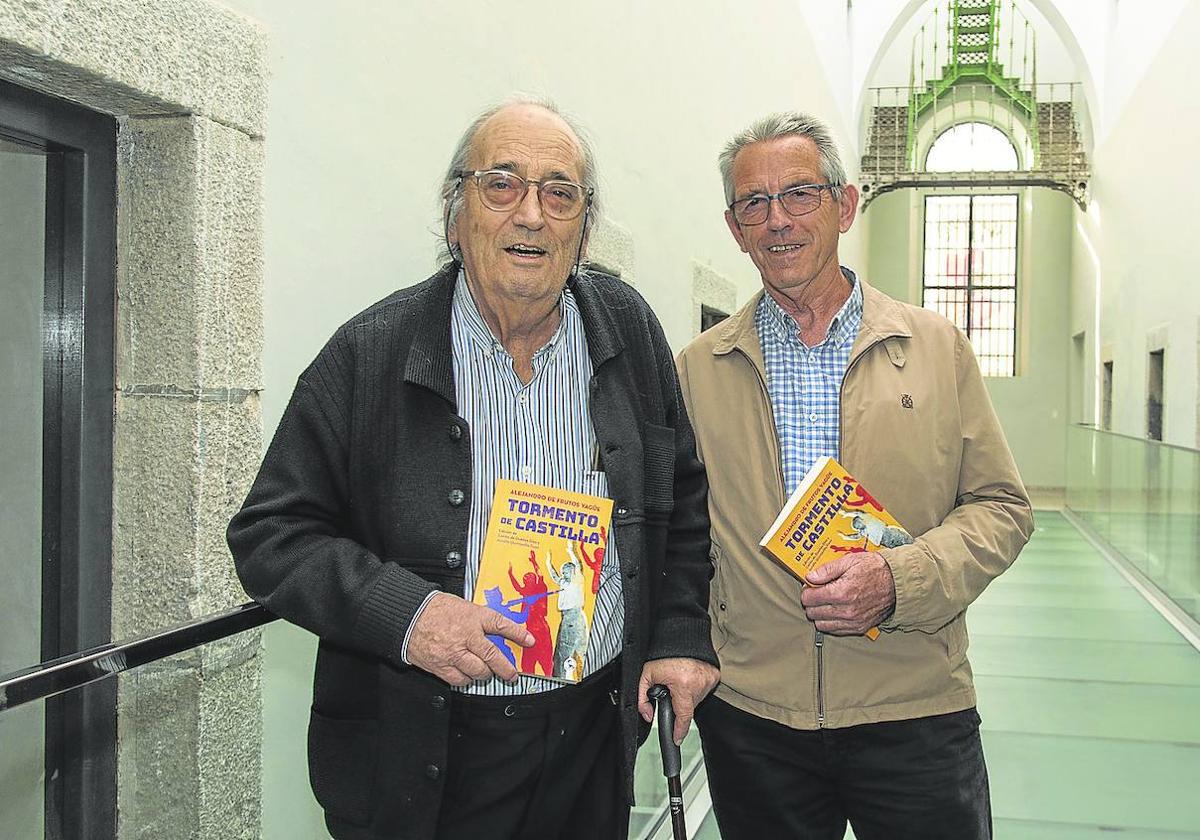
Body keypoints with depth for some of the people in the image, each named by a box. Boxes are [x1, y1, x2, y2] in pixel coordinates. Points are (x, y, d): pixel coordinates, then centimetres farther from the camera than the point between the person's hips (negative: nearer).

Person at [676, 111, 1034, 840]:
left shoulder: (937, 347, 2)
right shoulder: (698, 369, 3)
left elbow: (1001, 506, 2)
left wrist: (898, 579, -13)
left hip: (915, 713, 0)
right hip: (750, 717, 1)